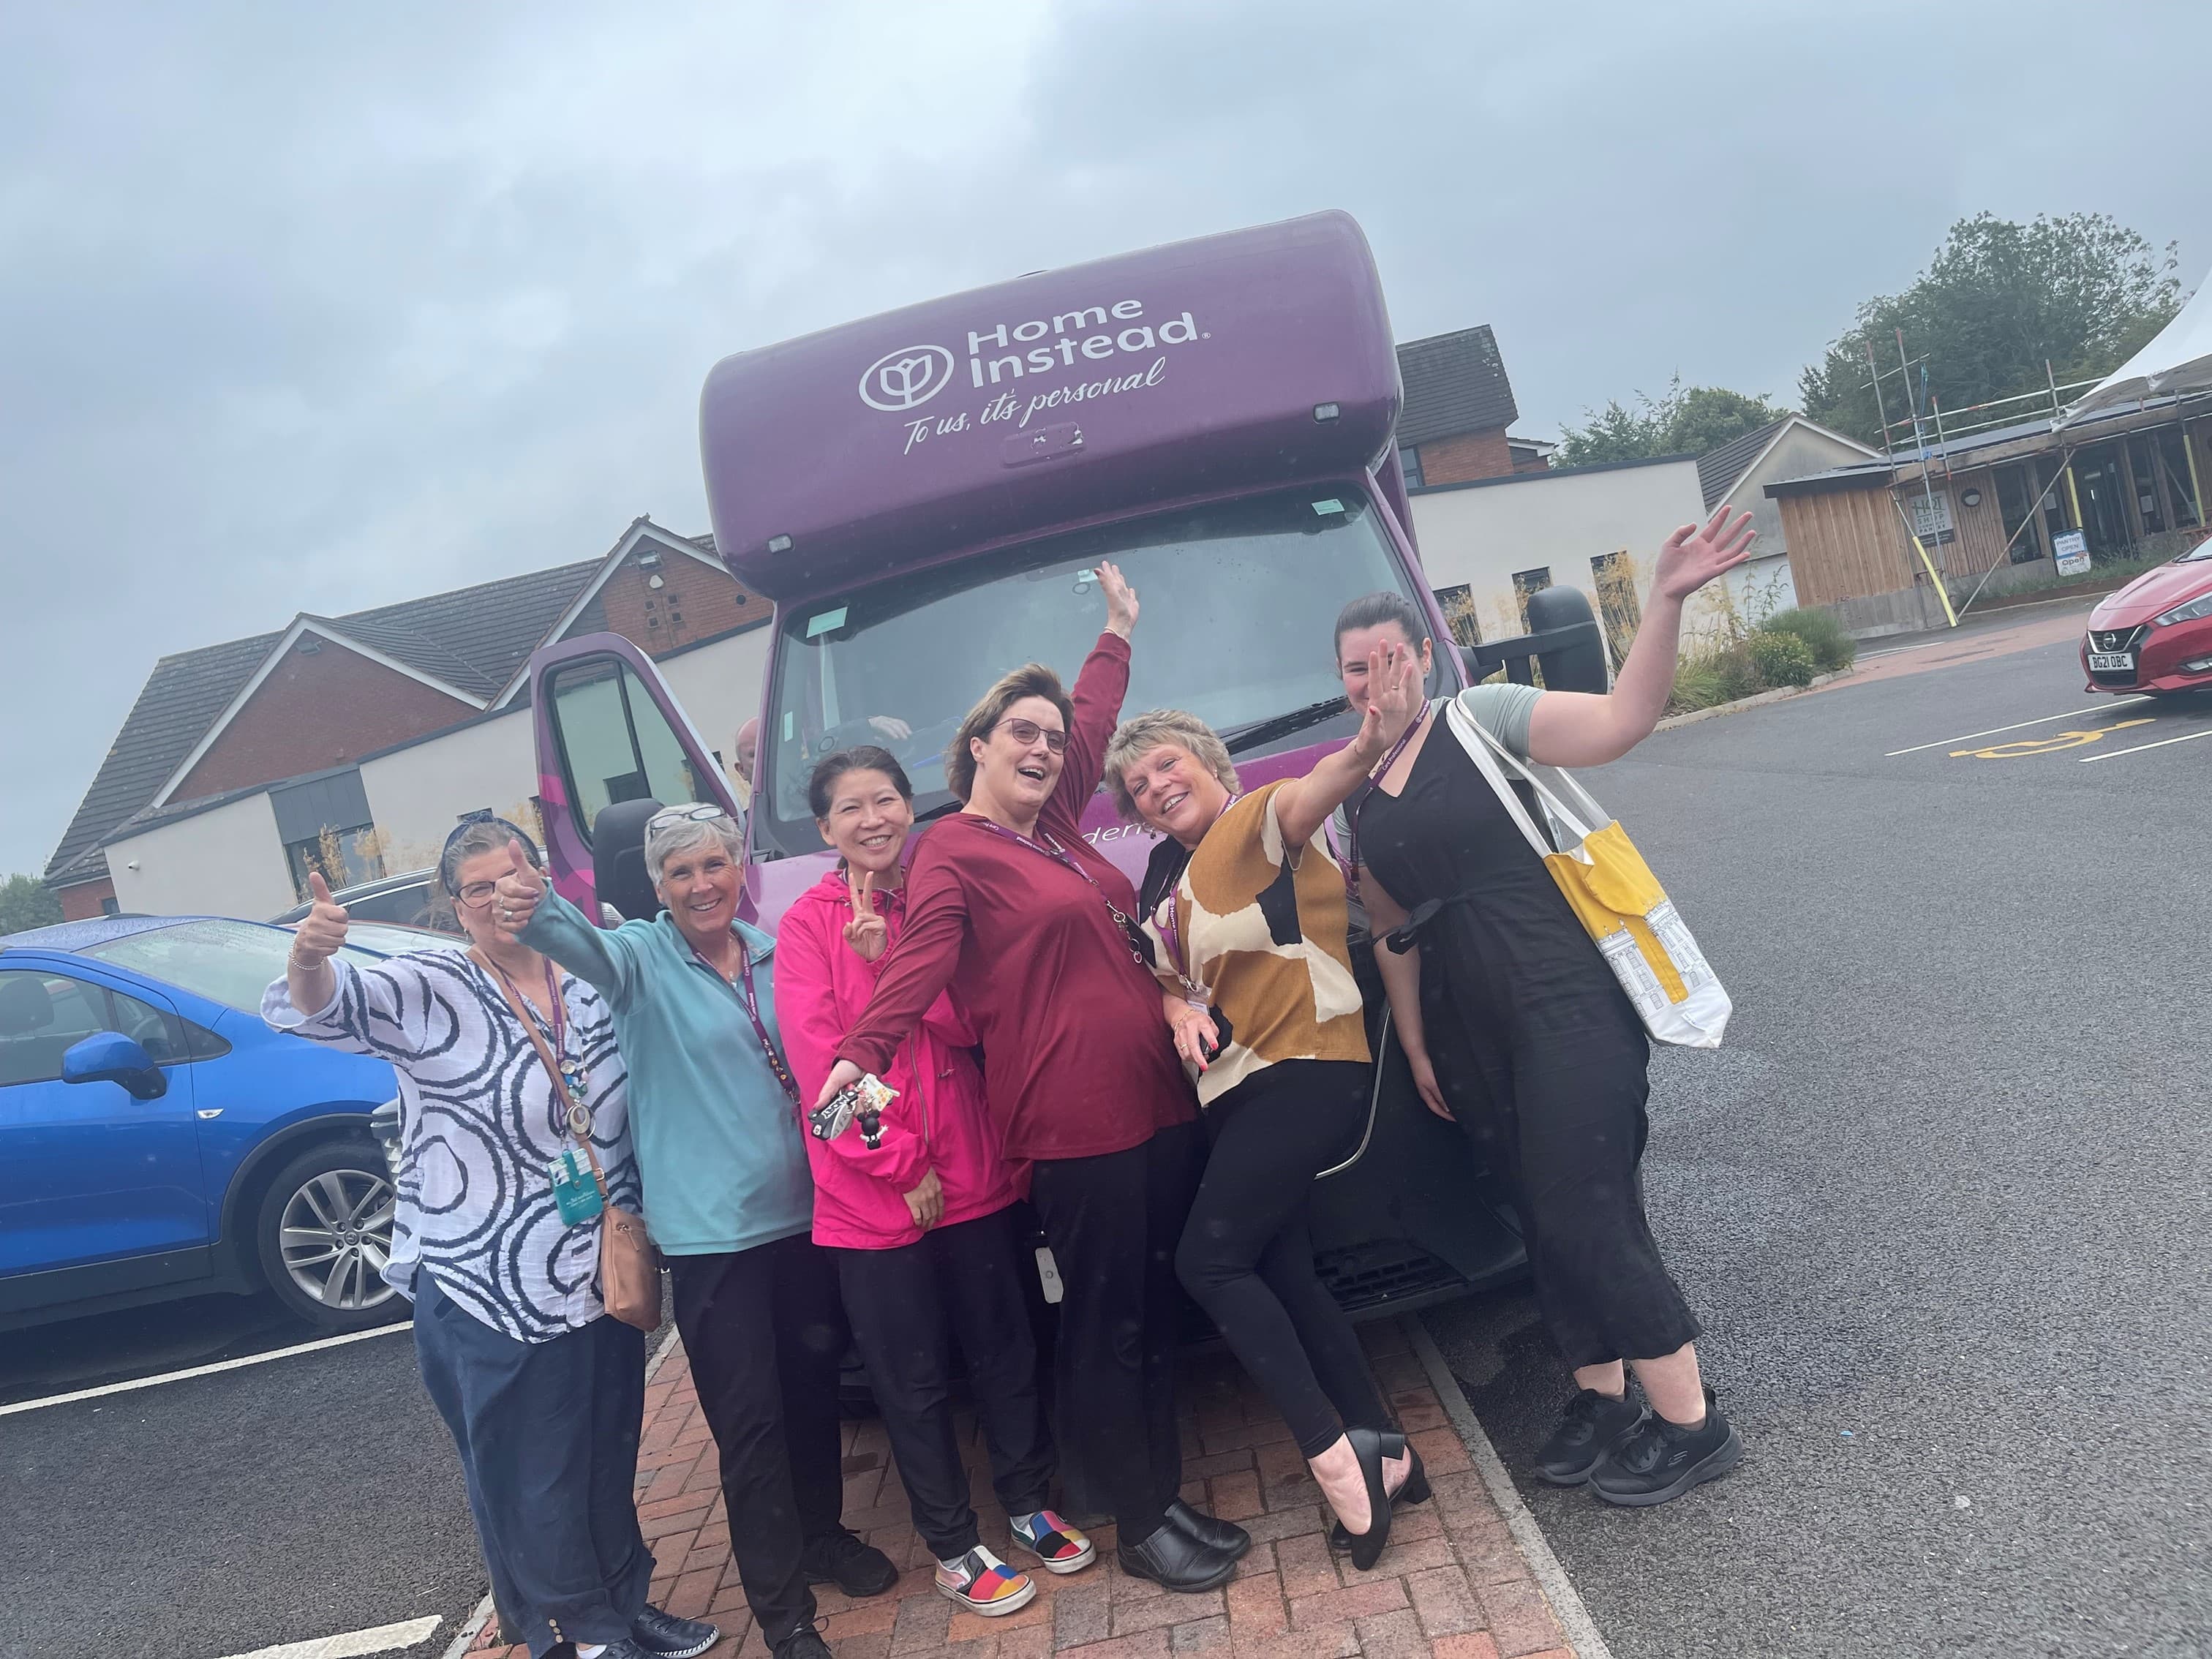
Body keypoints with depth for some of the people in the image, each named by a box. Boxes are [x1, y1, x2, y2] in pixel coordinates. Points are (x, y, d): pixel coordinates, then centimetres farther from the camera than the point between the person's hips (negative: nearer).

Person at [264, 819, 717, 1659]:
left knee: (609, 1463, 20)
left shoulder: (589, 983, 3)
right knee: (531, 1485, 8)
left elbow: (622, 1120, 15)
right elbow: (319, 1009, -29)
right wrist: (310, 958, -49)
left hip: (600, 1278, 5)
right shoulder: (430, 989, -11)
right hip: (491, 1301, -5)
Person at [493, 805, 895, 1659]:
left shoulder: (773, 953, 5)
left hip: (803, 1210, 5)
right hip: (713, 1231, -5)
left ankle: (820, 1534, 41)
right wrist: (539, 909, -54)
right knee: (749, 1420, -1)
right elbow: (588, 948, -33)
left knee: (815, 1386, 18)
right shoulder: (644, 956, -8)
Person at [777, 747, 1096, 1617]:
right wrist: (900, 1164, -13)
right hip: (870, 1195, -3)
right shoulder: (808, 924, -5)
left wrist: (892, 958, -17)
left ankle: (1029, 1507, 35)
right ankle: (953, 1547, 26)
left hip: (970, 1175, 4)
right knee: (915, 1380, 9)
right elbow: (819, 1058, -10)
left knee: (1006, 1350, 15)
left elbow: (967, 1023, -3)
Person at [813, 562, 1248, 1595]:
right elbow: (916, 962, -22)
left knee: (1157, 1313, 16)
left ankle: (1165, 1495, 29)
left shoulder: (1056, 826, 16)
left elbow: (1090, 725, 32)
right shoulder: (953, 853, -7)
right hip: (1075, 1129, -8)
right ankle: (1141, 1526, 17)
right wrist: (862, 1056, -38)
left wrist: (1117, 633, 43)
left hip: (1159, 1108, 8)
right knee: (1106, 1327, 3)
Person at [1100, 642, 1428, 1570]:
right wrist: (1181, 1010, -9)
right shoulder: (1175, 880, 18)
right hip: (1241, 1088, 9)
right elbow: (1168, 976, 17)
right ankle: (1382, 1451, 20)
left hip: (1303, 1068, -9)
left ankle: (1332, 1452, -5)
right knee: (1281, 1276, 10)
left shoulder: (1257, 820, -8)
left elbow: (1308, 796, -30)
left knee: (1208, 1263, -11)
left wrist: (1368, 747, -54)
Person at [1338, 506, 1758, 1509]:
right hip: (1468, 1032, 6)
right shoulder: (1350, 797, 13)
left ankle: (1691, 1422, 7)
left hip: (1566, 1004, -6)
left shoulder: (1480, 717, -3)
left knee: (1587, 1217, -7)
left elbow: (1620, 720, -18)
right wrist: (1414, 1047, 16)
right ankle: (1600, 1397, 28)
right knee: (1545, 1219, 13)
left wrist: (1666, 602, -29)